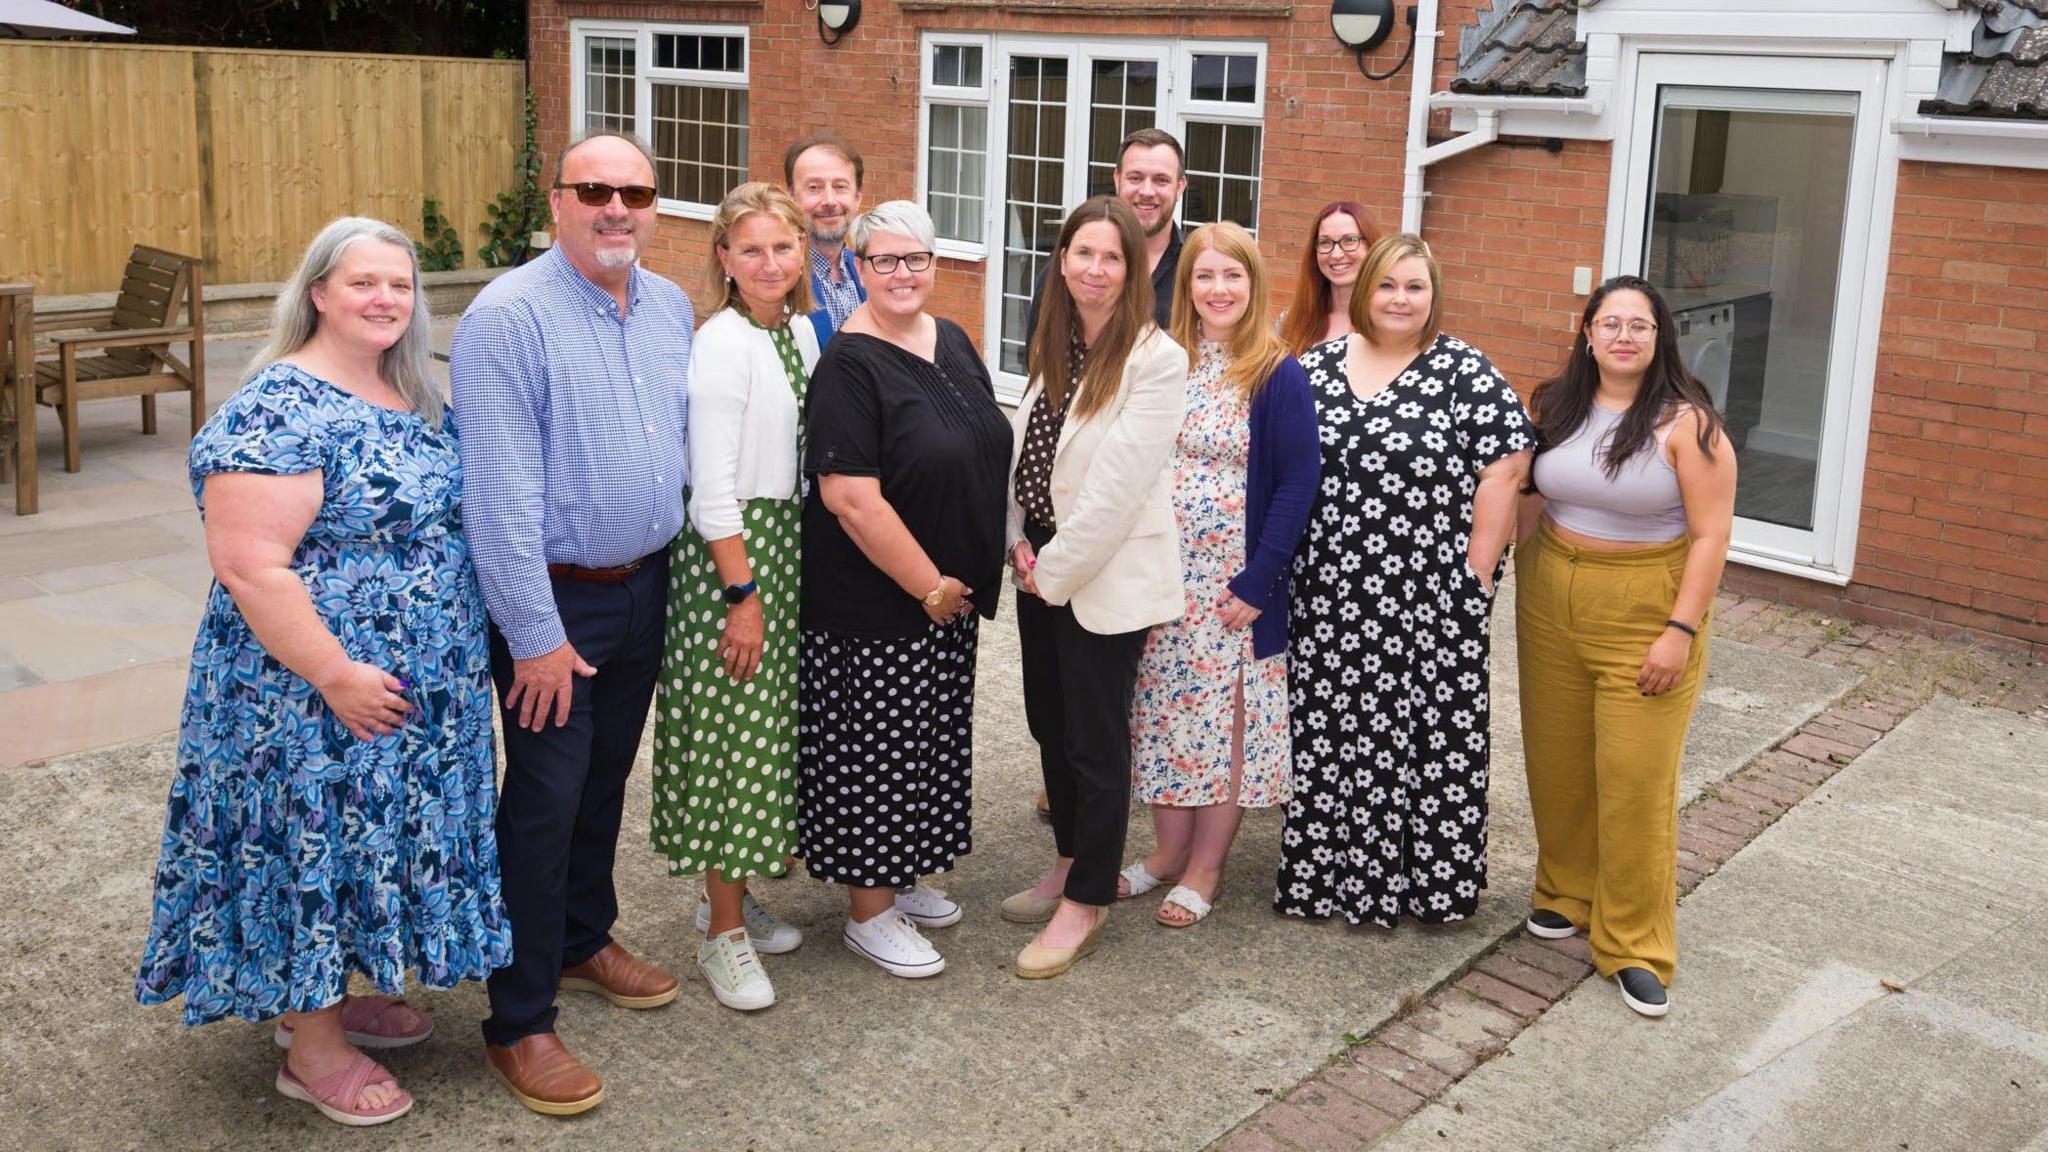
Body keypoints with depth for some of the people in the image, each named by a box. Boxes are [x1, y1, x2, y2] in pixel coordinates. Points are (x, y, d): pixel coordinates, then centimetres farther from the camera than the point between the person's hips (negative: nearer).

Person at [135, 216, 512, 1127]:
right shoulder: (278, 409, -19)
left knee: (369, 838, 19)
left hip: (422, 691, 8)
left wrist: (455, 660, 14)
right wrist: (337, 677, -23)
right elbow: (249, 566, -23)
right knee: (313, 843, 4)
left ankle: (336, 994, 38)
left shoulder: (415, 398, 8)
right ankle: (313, 1050, 21)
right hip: (313, 697, -8)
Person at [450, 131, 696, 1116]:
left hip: (645, 586, 7)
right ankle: (519, 1025, 9)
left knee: (605, 780, 19)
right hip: (552, 596, -6)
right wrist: (536, 632, -20)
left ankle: (583, 941, 39)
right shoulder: (509, 316, -17)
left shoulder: (671, 308, 6)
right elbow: (500, 490, -20)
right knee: (545, 800, -2)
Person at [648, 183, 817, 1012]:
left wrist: (798, 568, 13)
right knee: (729, 733, -2)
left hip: (787, 541, 8)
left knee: (767, 724, 14)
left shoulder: (801, 331, 9)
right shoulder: (721, 343, -15)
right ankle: (724, 933, 10)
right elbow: (713, 484, -18)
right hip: (726, 550, -8)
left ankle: (730, 894, 29)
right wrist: (741, 594, -18)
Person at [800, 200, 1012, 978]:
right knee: (874, 749, 2)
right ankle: (869, 913, 17)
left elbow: (988, 452, 17)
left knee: (926, 745, 18)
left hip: (948, 595, 8)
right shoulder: (850, 364, -18)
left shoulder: (952, 342, 7)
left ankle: (899, 878, 35)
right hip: (874, 606, -8)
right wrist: (929, 584, -17)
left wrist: (970, 577, 11)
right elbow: (850, 498, -24)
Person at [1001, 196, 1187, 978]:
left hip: (1106, 576, -7)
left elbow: (1119, 484, -19)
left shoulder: (1155, 359, -15)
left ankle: (1086, 903, 17)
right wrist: (1019, 542, -3)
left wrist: (1055, 568, -15)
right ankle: (1071, 863, 36)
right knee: (1049, 723, 17)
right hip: (1042, 569, 7)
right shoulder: (1052, 347, 9)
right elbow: (1022, 447, 10)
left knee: (1096, 739, 3)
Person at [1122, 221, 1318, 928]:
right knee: (1163, 707, 11)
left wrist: (1256, 583, -15)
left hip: (1235, 582, -4)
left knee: (1225, 716, 5)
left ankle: (1205, 867, 18)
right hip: (1161, 574, 4)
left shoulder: (1279, 377, -8)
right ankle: (1169, 848, 27)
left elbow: (1296, 484, -11)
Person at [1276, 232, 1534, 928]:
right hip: (1329, 597, 4)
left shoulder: (1465, 373, -3)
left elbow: (1504, 470, -7)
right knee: (1330, 736, 9)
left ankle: (1433, 881, 18)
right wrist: (1283, 565, 8)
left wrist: (1474, 576, -10)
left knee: (1433, 737, 3)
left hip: (1430, 602, -3)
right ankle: (1329, 872, 24)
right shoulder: (1317, 366, 9)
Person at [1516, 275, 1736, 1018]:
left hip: (1646, 612, -5)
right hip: (1553, 604, 5)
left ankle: (1635, 944, 8)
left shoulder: (1686, 423, -11)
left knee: (1636, 777, -3)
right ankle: (1566, 892, 34)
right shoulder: (1555, 408, 4)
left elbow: (1710, 534, -12)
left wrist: (1681, 631, -17)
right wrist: (1525, 592, 10)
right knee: (1556, 763, 13)